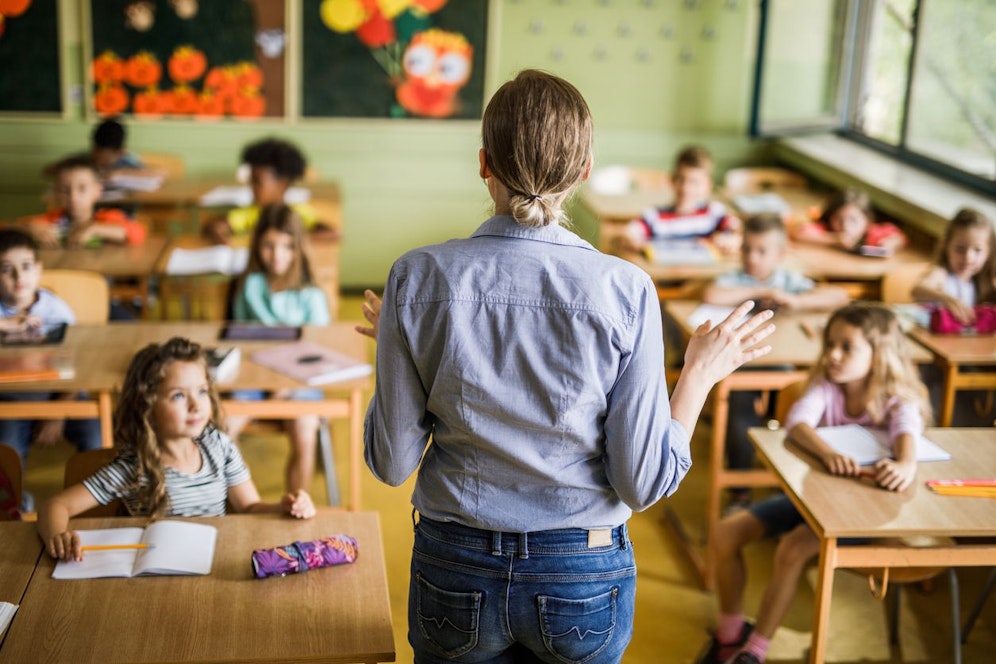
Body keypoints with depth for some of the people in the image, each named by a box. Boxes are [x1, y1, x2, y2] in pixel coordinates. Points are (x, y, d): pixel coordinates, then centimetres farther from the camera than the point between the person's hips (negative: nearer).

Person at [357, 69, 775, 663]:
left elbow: (391, 462, -7)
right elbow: (643, 482, -13)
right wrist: (702, 373, 1)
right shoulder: (626, 291, -16)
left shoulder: (418, 278, -14)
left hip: (457, 572, 0)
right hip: (584, 580, 0)